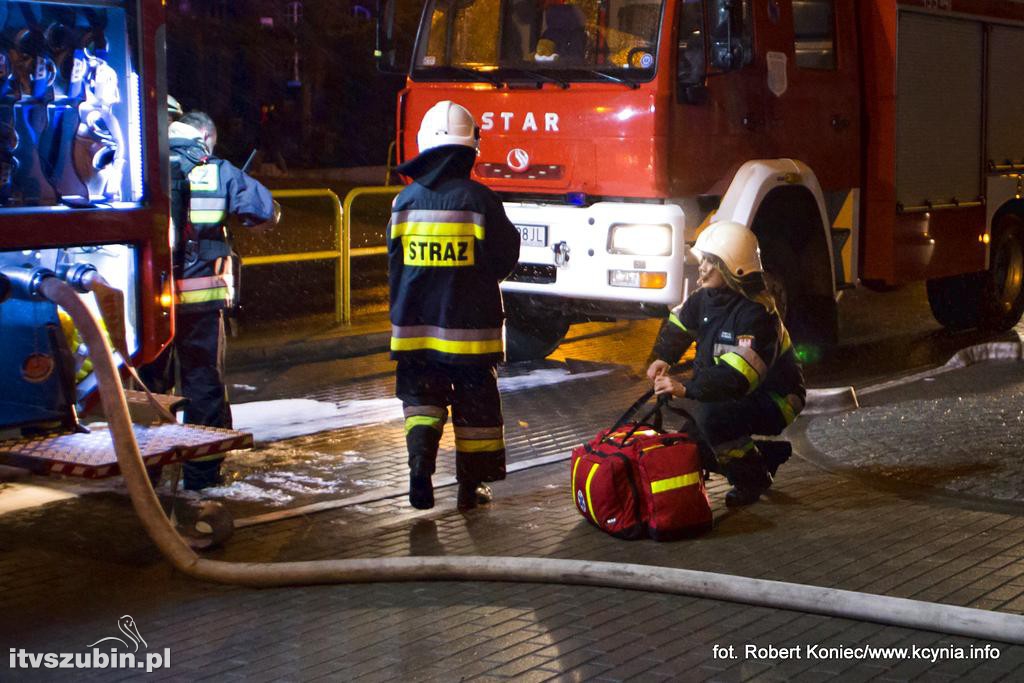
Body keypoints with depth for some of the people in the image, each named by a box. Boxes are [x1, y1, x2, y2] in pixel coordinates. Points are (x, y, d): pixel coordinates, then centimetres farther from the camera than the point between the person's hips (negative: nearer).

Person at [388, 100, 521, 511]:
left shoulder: (405, 200, -2)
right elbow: (506, 254, -4)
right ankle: (471, 485, 16)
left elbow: (394, 263, 7)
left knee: (421, 397, 13)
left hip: (416, 323, 3)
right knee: (474, 405, 9)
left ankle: (420, 460, -10)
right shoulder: (477, 199, -12)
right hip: (468, 324, -2)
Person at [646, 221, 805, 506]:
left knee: (713, 416, -32)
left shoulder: (757, 314, -30)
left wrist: (686, 388, -44)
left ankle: (753, 480, -8)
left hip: (775, 397, -9)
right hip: (741, 394, 9)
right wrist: (662, 358, -1)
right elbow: (678, 322, 16)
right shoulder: (708, 297, -3)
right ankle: (767, 452, 16)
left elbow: (737, 377, -39)